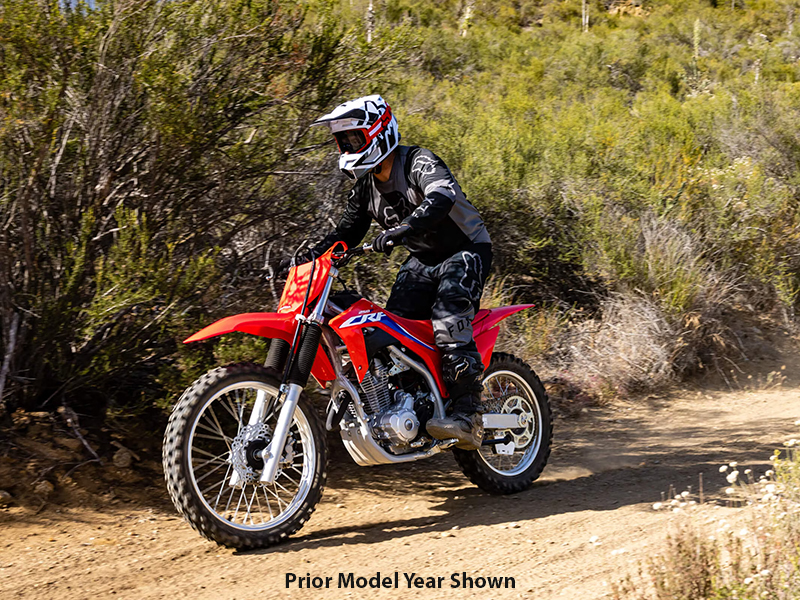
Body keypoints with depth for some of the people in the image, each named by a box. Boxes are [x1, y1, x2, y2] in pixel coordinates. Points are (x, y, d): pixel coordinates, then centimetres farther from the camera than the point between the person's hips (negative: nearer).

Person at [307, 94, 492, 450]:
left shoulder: (418, 162, -20)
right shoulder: (366, 186, 5)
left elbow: (442, 197, -40)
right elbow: (346, 232, 15)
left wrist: (401, 229, -56)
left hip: (465, 251, -8)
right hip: (422, 260, 8)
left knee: (447, 316, -31)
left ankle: (468, 416, -35)